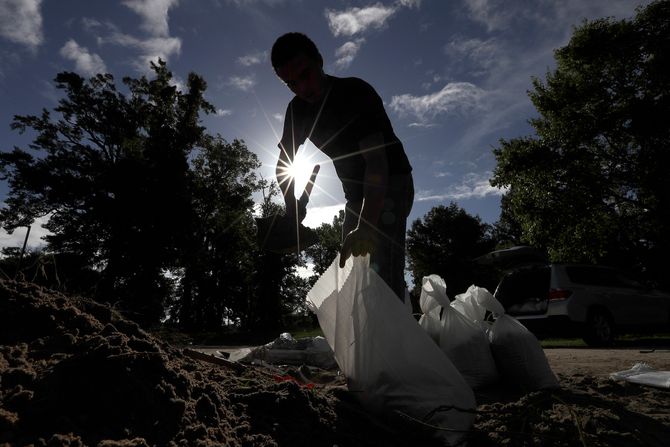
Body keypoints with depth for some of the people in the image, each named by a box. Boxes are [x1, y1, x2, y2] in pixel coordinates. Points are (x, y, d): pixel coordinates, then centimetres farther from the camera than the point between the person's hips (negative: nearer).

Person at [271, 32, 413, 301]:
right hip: (357, 193, 8)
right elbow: (283, 166, 6)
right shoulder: (298, 110, 1)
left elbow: (376, 160, -34)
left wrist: (367, 226, -47)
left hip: (391, 183, -7)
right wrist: (294, 212, -13)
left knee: (383, 267, -24)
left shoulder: (355, 93, -21)